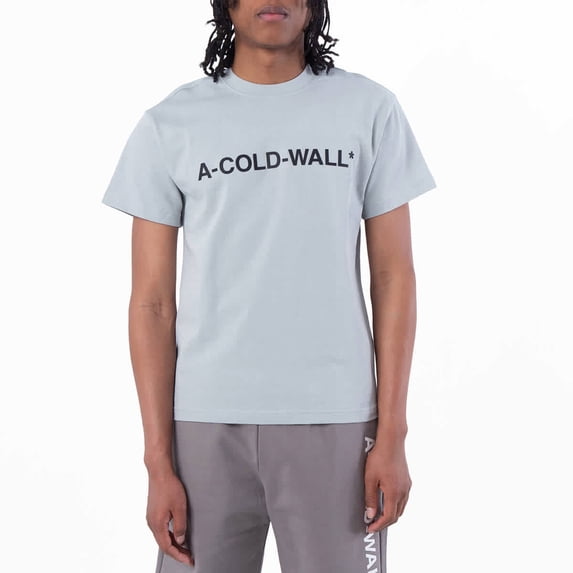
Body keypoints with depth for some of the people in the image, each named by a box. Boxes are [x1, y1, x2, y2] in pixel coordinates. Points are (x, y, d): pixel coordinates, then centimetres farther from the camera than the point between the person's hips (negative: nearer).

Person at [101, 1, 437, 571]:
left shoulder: (370, 108, 3)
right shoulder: (168, 124, 2)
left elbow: (393, 276, 3)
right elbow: (152, 301, 2)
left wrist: (392, 433, -2)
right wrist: (159, 461, -2)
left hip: (334, 420, 0)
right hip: (206, 422, 1)